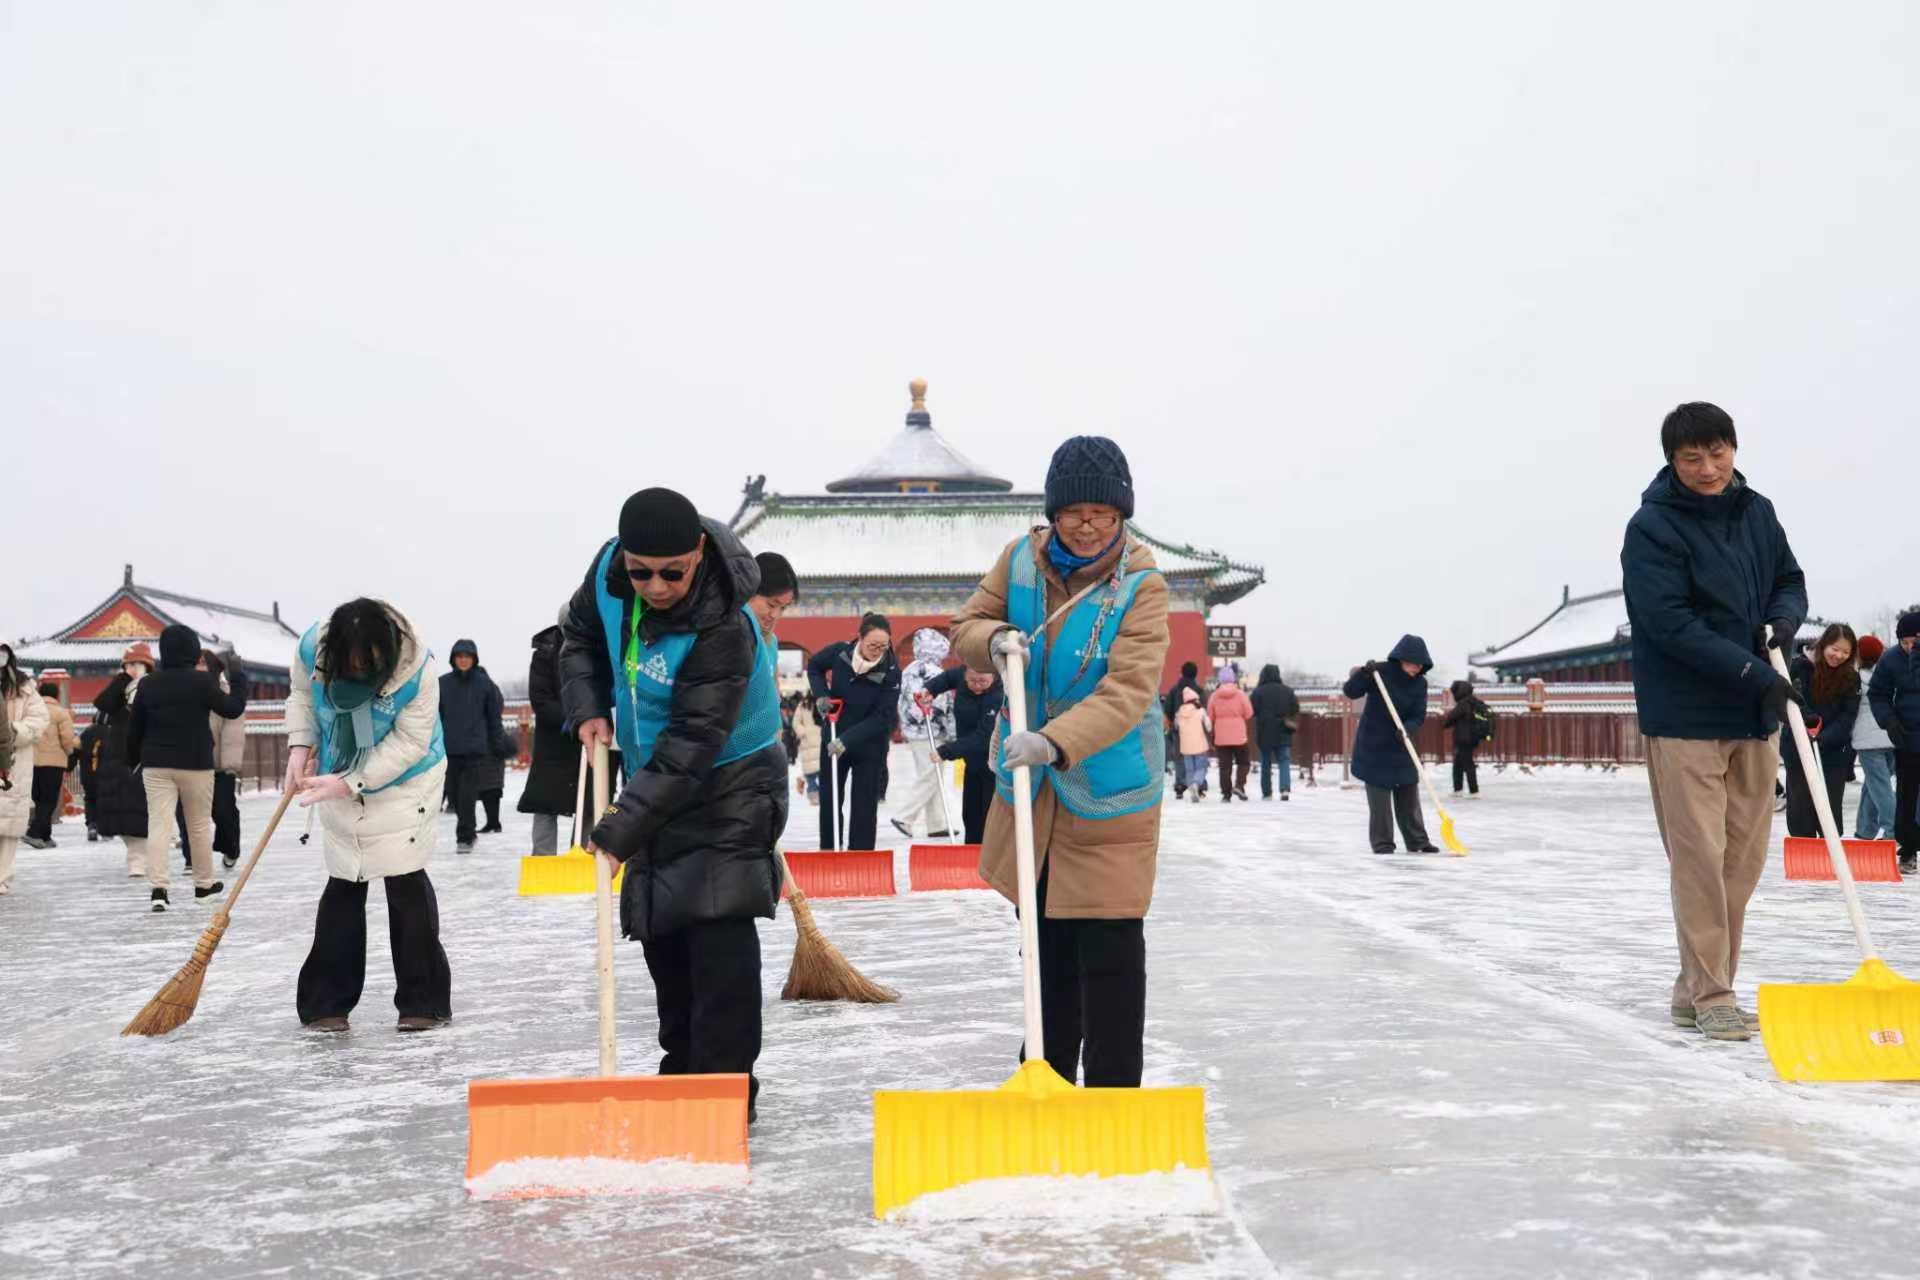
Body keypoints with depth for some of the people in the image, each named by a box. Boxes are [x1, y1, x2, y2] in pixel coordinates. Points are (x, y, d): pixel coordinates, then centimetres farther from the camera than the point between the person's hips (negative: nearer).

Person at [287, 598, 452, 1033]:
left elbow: (408, 743, -23)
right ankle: (327, 1002, 16)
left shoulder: (416, 669, -30)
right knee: (342, 886, 8)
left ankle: (424, 1000, 4)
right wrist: (300, 746, -8)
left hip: (404, 782, -4)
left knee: (405, 881, -5)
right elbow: (301, 693, 4)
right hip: (340, 785, 4)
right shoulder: (313, 647, -18)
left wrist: (349, 784, -26)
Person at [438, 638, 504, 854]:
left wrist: (497, 746, 4)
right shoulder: (443, 683, 3)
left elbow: (494, 716, 4)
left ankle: (464, 837, -6)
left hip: (476, 749, -2)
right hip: (450, 748, 3)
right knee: (457, 795, 9)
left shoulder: (485, 683, 0)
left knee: (468, 794, -10)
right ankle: (468, 833, 25)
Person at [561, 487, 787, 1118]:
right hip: (657, 781, 7)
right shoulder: (609, 569, -12)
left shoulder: (722, 628, -32)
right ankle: (682, 1072, 27)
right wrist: (589, 708, -7)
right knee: (661, 932, 13)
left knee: (719, 928, -17)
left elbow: (689, 748, -33)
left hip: (727, 782, -7)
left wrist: (620, 830, -34)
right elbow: (580, 636, 10)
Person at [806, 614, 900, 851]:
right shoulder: (840, 652, -17)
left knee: (864, 804, 0)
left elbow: (882, 716, -23)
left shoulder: (891, 670, -23)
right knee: (828, 799, 10)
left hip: (870, 743, -3)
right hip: (834, 737, 3)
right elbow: (814, 667, 5)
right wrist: (821, 695, -12)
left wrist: (847, 740, -30)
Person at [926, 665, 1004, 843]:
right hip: (974, 761, 8)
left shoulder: (998, 697, -30)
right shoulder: (963, 676, -8)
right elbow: (948, 677, 17)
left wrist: (946, 751, -36)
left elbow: (982, 738, -34)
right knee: (970, 815, 16)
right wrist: (929, 689, -2)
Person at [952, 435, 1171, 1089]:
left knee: (1110, 947, -5)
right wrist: (995, 638, -17)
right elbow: (966, 625, 7)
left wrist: (1056, 742, -42)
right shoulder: (1021, 558, -3)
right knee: (1046, 937, 19)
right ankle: (1048, 1077, 35)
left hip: (1109, 791, -5)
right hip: (1032, 787, 5)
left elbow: (1128, 690, -28)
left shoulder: (1142, 585, -18)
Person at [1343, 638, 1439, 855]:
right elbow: (1350, 691, -17)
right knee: (1379, 795, -3)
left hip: (1400, 745, 4)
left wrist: (1408, 729, -27)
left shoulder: (1419, 683, -4)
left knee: (1409, 793, 8)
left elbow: (1419, 716, -7)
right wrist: (1363, 674, -35)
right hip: (1374, 745, -4)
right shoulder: (1380, 672, -15)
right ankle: (1382, 842, 4)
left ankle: (1417, 840, 17)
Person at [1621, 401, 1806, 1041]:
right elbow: (1671, 624, -19)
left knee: (1743, 860, 9)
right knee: (1699, 859, -6)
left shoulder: (1757, 512, 9)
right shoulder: (1651, 527, -12)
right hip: (1685, 717, -7)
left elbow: (1790, 580, 19)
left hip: (1754, 715, 7)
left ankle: (1698, 989, 20)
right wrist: (1753, 671, -23)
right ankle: (1711, 998, 2)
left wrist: (1786, 618, -5)